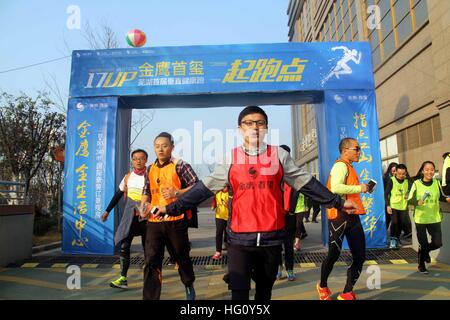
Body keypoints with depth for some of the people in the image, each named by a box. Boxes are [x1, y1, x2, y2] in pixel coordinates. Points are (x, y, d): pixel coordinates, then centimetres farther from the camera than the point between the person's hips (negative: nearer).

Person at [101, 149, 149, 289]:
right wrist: (107, 211, 13)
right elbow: (118, 195, 13)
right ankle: (123, 278, 3)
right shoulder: (128, 177, 4)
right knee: (124, 246, -4)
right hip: (130, 216, 3)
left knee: (147, 247, 9)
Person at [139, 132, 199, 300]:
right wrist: (143, 205, 1)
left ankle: (189, 286, 41)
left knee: (182, 256, 14)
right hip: (154, 221, 4)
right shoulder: (151, 169, 12)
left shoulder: (180, 165, -5)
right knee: (151, 261, -3)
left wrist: (177, 193, -21)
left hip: (176, 220, -4)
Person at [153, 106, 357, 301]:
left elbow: (306, 183, 6)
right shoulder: (231, 158, 1)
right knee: (239, 291, -1)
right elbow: (205, 188, 0)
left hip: (272, 237, 2)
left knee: (265, 290, 19)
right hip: (240, 238, -1)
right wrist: (172, 208, -3)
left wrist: (338, 202, 6)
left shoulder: (279, 155, 2)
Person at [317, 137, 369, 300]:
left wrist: (360, 189, 12)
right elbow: (336, 188, -27)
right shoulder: (341, 165, -10)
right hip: (340, 216, -10)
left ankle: (347, 294, 19)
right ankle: (323, 286, 26)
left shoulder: (348, 167, 20)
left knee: (360, 256, 8)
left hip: (352, 216, 10)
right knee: (334, 254, 2)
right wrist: (359, 188, -16)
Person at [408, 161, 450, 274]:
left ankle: (425, 251, 38)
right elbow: (410, 200, -9)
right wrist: (418, 202, -29)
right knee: (423, 245, 6)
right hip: (420, 219, -3)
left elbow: (440, 197, 12)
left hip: (435, 218, 3)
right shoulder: (416, 183, -11)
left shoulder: (437, 182, -1)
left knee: (437, 243, 3)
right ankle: (421, 265, 30)